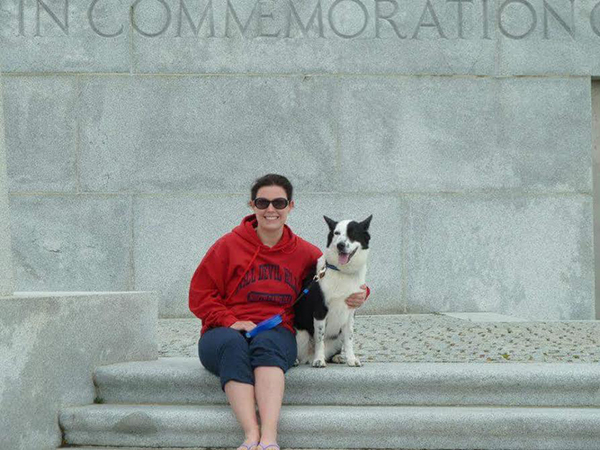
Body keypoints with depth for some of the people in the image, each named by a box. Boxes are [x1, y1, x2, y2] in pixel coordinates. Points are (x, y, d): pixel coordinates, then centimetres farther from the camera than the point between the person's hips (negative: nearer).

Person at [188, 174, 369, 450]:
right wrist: (230, 322, -10)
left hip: (276, 335, 1)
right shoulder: (229, 245, 3)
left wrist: (358, 294, 0)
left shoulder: (303, 252, 10)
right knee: (233, 344, -37)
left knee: (267, 342, -36)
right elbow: (200, 295, 4)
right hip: (225, 332, -1)